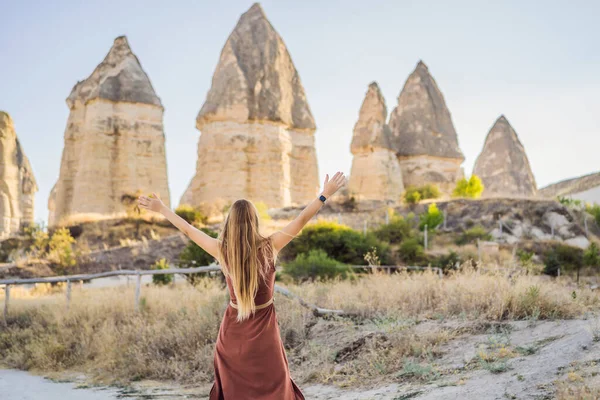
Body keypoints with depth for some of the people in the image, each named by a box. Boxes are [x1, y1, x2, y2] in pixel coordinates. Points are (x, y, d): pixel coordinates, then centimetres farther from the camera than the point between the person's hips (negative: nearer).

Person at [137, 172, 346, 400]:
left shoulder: (221, 250, -12)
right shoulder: (268, 247, -16)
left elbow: (187, 229, -1)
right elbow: (301, 220, -11)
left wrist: (161, 209, 11)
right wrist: (325, 195, -4)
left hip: (233, 329, 2)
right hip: (264, 328, -1)